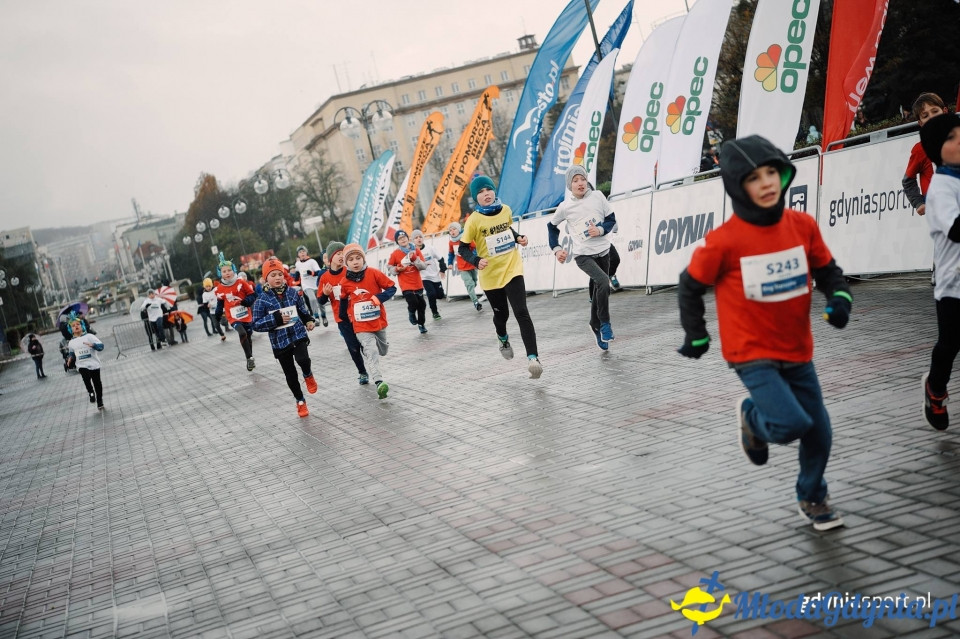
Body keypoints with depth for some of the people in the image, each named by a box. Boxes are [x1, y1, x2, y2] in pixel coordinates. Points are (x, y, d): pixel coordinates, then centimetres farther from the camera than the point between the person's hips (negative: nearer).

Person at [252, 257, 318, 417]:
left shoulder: (293, 292, -1)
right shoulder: (262, 300, -9)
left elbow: (303, 310, 15)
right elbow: (256, 325, -10)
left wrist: (309, 320, -3)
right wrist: (276, 319, -20)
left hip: (299, 335, 0)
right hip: (279, 342, 0)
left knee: (303, 359, -27)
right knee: (290, 374, 9)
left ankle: (308, 376, 9)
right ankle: (300, 401, 31)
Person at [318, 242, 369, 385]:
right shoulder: (325, 277, -3)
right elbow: (322, 301, 3)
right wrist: (325, 294, -18)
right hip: (342, 319, 1)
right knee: (354, 348, 5)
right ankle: (362, 373, 24)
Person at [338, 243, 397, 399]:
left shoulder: (374, 273, -11)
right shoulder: (345, 282, -6)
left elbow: (392, 287, -7)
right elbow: (343, 300, 12)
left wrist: (380, 297, -23)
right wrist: (345, 317, 21)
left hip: (379, 321, 1)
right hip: (361, 326, -1)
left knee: (382, 351, 21)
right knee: (371, 353, -18)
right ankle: (379, 383, -26)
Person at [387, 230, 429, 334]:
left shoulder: (416, 251, 0)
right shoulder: (395, 254, -6)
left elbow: (423, 266, -5)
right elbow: (389, 268, 5)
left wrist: (414, 259, -20)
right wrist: (397, 269, -14)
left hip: (418, 284, 3)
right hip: (405, 285, -3)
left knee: (421, 304, 8)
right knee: (413, 303, -19)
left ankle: (421, 324, 31)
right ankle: (411, 313, 17)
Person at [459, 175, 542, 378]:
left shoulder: (506, 210, -1)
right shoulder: (474, 220, -13)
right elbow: (463, 248, -6)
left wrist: (519, 238, 0)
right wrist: (476, 260, -24)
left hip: (512, 270, 1)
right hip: (490, 275, -1)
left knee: (521, 313, -14)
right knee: (501, 314, 16)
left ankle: (533, 358, -20)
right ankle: (503, 339, 52)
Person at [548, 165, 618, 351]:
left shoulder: (597, 196, -3)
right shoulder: (565, 206, -6)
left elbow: (612, 220, 3)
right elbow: (552, 226, 10)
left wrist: (600, 230, -16)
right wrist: (556, 249, 0)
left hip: (603, 251, 3)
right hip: (583, 255, -3)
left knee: (599, 290, 13)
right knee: (603, 281, -26)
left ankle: (596, 325, 37)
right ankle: (605, 323, -9)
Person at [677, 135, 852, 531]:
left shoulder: (803, 226, -6)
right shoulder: (725, 240, -18)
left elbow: (827, 270, 10)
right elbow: (691, 286, -3)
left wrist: (839, 299, -11)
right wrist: (696, 337, 4)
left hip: (797, 351, 5)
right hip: (752, 354, -5)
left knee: (819, 433, 10)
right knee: (792, 424, -20)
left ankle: (812, 498, 38)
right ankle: (752, 419, 17)